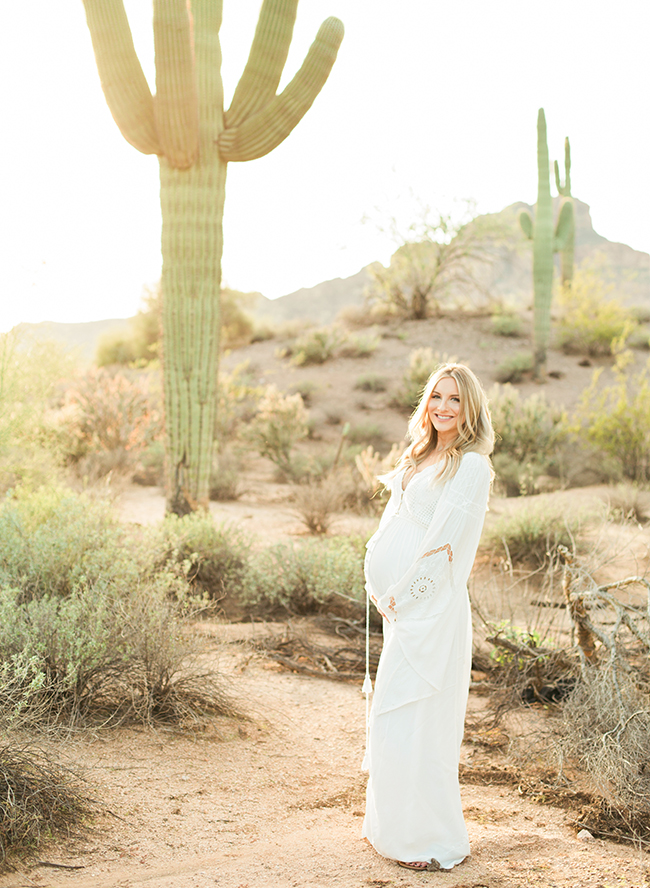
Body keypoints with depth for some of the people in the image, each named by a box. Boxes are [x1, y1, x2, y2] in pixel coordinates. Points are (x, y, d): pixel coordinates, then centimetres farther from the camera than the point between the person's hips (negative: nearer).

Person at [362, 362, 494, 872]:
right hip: (401, 604, 9)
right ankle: (396, 825, 28)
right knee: (392, 717, 15)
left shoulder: (472, 465, -11)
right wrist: (378, 587, 6)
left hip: (432, 608, -9)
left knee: (417, 720, -4)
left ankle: (435, 841, 9)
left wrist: (401, 594, -13)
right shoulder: (420, 458, 15)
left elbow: (444, 542, -17)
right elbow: (389, 528, 16)